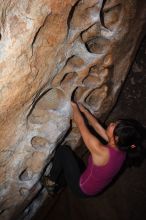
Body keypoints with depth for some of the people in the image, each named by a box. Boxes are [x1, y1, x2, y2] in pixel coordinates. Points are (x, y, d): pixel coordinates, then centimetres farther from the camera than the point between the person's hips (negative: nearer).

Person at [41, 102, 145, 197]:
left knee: (64, 150, -2)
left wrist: (74, 106, -12)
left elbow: (80, 123, -27)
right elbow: (97, 125, -2)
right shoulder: (120, 148, -16)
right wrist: (83, 109, 2)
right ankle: (56, 186, 33)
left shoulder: (102, 152, -37)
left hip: (82, 188, -7)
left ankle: (51, 182, 15)